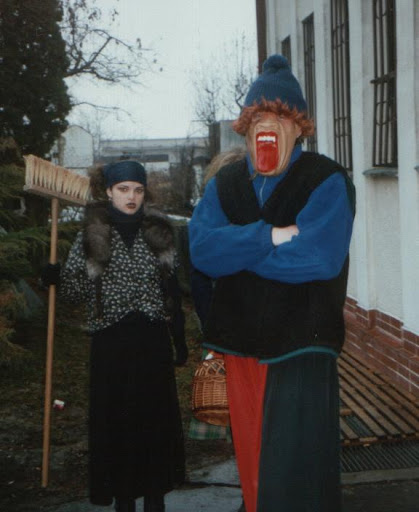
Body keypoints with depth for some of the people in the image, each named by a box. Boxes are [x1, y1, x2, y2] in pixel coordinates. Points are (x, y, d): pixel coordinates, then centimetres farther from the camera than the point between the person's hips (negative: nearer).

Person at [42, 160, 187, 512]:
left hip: (153, 339, 2)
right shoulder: (92, 235, 0)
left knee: (156, 414, 5)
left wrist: (180, 338, 10)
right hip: (111, 341, -1)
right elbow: (79, 290, 1)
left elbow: (172, 291, 11)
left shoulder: (159, 232, 6)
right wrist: (56, 279, -21)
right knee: (114, 418, 2)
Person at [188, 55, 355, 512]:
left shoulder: (326, 181, -5)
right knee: (253, 470, 15)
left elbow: (318, 256, -21)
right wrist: (271, 236, -20)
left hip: (303, 348, -4)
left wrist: (236, 248, -11)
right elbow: (201, 248, -8)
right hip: (242, 346, 5)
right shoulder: (224, 185, 9)